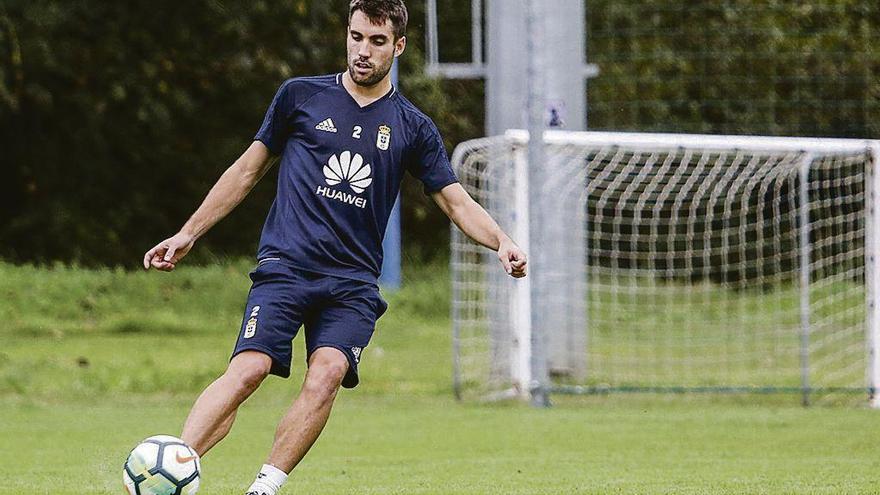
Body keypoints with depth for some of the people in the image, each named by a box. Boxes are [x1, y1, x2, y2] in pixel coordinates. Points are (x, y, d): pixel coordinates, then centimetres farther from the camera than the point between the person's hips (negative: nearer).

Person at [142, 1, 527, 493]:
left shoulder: (414, 128, 11)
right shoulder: (301, 96, 9)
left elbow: (457, 202, 10)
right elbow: (248, 170, 17)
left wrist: (502, 242, -10)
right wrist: (187, 235, 16)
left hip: (353, 282, 1)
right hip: (285, 267, -1)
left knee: (327, 374, -25)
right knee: (249, 369, -23)